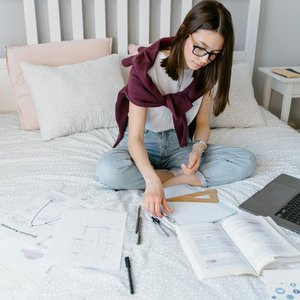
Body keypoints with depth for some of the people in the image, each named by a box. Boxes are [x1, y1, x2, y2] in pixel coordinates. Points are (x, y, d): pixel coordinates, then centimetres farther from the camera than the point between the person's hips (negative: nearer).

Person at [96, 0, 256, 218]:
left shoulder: (208, 72, -9)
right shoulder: (147, 67, -24)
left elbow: (203, 123, 1)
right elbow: (135, 137, -27)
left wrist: (198, 148, -23)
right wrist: (152, 181, -44)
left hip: (180, 145, 3)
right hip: (143, 144, -3)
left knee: (246, 161, -18)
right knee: (107, 171, -37)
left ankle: (170, 177, -22)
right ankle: (187, 178, -21)